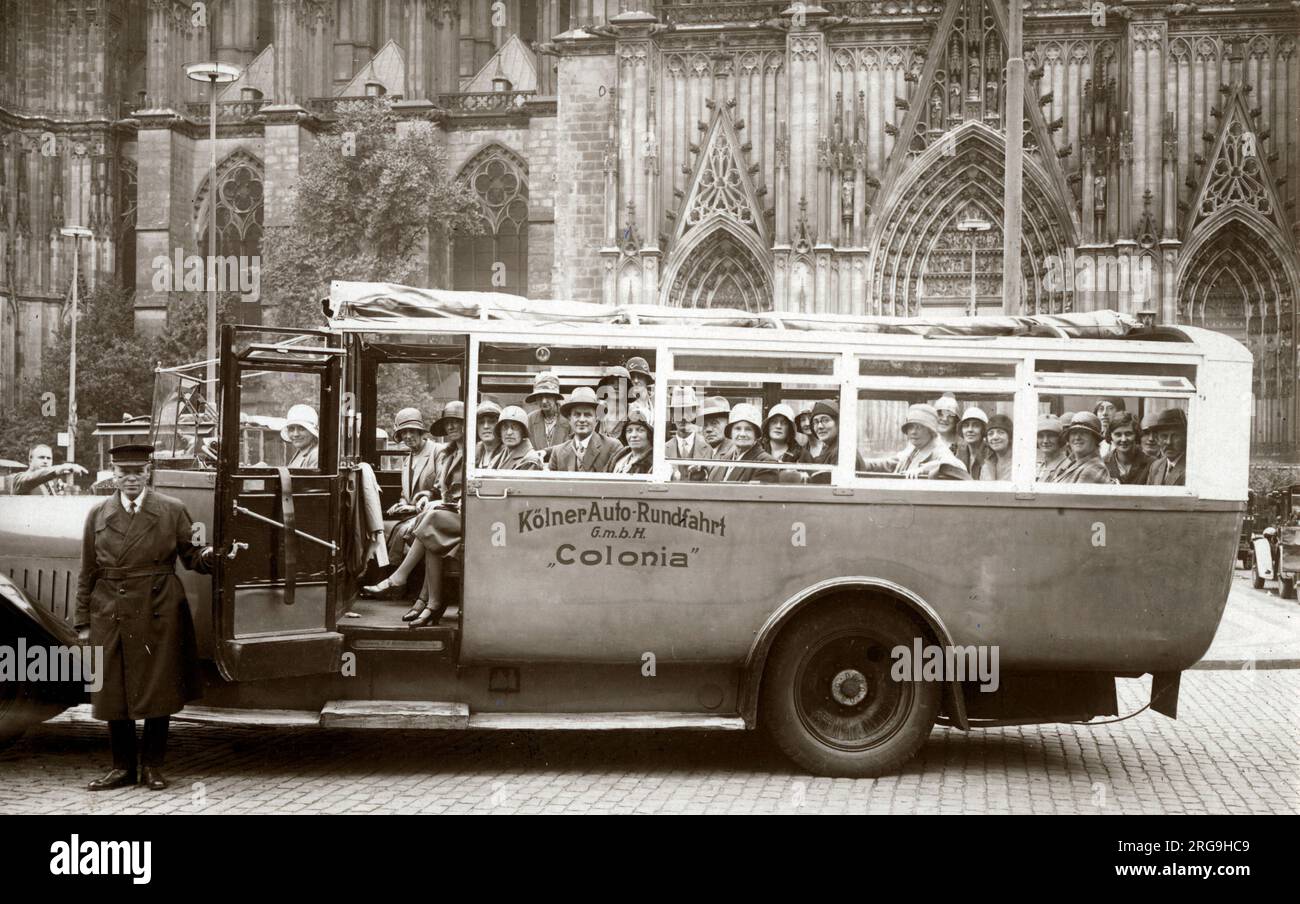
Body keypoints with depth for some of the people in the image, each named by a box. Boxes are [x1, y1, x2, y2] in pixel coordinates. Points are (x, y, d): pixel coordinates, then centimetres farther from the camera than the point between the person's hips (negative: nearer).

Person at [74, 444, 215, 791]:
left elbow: (191, 556, 4)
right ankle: (123, 768, 18)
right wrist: (83, 622, 6)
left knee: (158, 693, 1)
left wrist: (209, 555, -20)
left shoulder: (172, 510, 3)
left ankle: (152, 766, 15)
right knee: (113, 694, 5)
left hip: (159, 615, -2)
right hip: (110, 616, 2)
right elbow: (88, 573, 9)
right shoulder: (98, 514, 8)